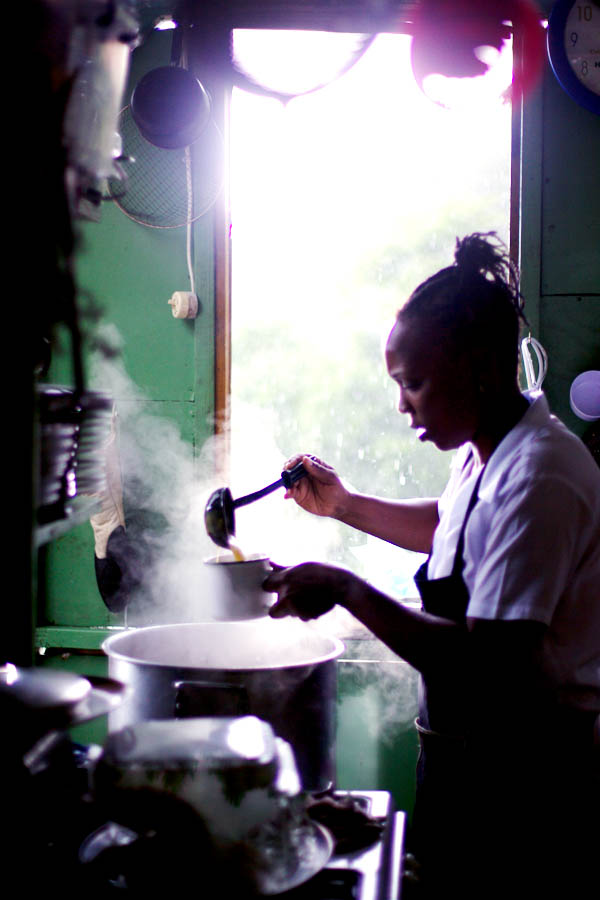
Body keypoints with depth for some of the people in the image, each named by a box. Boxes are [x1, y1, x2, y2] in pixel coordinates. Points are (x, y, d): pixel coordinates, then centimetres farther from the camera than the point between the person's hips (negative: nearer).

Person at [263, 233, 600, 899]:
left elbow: (485, 664, -30)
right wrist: (343, 506, 15)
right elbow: (446, 525, 28)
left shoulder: (536, 480, -25)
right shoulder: (485, 452, 5)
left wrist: (346, 589, -24)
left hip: (519, 789, -9)